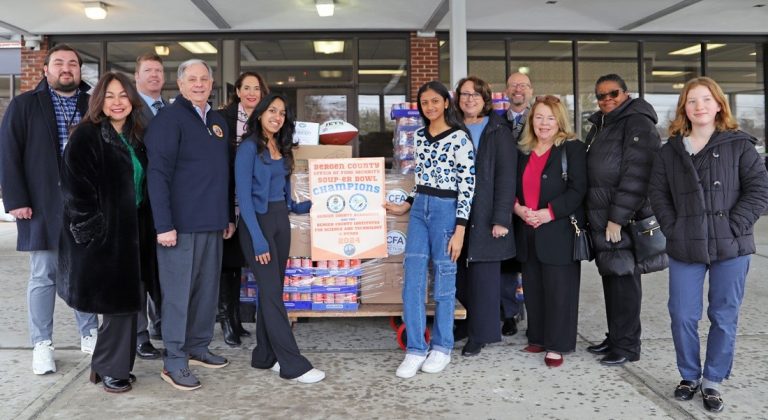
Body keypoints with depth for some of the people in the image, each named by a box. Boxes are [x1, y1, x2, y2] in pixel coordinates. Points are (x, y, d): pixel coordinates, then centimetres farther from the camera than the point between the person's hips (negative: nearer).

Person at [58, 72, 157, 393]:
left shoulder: (135, 137, 12)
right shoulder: (86, 137, -9)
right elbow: (74, 188, -14)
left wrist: (146, 227, 8)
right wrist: (95, 229, -17)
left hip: (132, 232, 7)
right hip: (102, 233, -7)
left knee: (126, 301, 10)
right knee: (118, 302, -2)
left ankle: (112, 364, 24)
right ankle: (110, 369, 14)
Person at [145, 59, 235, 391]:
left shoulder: (218, 122, 15)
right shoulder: (169, 119, -8)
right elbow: (157, 174, -13)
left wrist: (229, 216, 18)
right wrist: (164, 224, -19)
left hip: (213, 223, 7)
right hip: (180, 223, -7)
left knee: (208, 288, 13)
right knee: (178, 292, -1)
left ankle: (198, 347, 26)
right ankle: (174, 361, 8)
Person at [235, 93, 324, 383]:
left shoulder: (281, 148, 12)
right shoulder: (249, 148, -8)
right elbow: (243, 196, -13)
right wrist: (258, 239, -19)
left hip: (281, 221, 7)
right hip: (258, 222, -7)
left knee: (271, 290, 9)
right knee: (272, 293, -6)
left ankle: (264, 356, 18)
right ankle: (293, 364, -4)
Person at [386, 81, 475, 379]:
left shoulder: (459, 138, -9)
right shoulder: (419, 136, 11)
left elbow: (468, 185, -11)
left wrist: (459, 230, -15)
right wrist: (406, 205, 14)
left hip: (446, 210, -6)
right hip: (419, 209, 6)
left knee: (443, 279, 4)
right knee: (412, 279, 0)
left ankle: (442, 347, 18)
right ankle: (415, 348, 8)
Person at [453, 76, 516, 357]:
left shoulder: (498, 131, 0)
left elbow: (506, 176, -6)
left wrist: (501, 219, -13)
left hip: (486, 216, -4)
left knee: (483, 274, 0)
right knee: (460, 274, 4)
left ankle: (479, 335, 11)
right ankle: (478, 322, 25)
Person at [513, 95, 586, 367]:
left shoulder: (572, 149, -4)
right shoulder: (524, 151, 14)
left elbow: (577, 190, -12)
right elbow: (513, 186, 15)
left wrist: (548, 213, -19)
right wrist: (518, 207, -6)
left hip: (559, 231, -6)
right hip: (528, 231, 6)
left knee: (558, 290, -2)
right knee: (533, 288, 11)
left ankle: (557, 345, 8)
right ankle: (538, 338, 24)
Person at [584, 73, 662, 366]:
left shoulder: (638, 123, -9)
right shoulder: (599, 126, 18)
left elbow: (636, 176, -18)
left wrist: (617, 217, -20)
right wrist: (594, 216, 16)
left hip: (626, 219, -8)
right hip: (600, 218, 8)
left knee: (624, 279, -2)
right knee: (610, 277, 13)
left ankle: (627, 346, 8)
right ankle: (615, 338, 24)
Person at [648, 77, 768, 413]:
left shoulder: (739, 145, 0)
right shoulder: (670, 150, 8)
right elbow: (658, 193, 9)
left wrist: (733, 227, -12)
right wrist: (672, 229, -3)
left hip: (730, 248, -2)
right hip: (684, 248, 2)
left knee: (724, 317, 6)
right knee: (682, 316, 4)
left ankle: (713, 380, 21)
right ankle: (689, 376, 24)